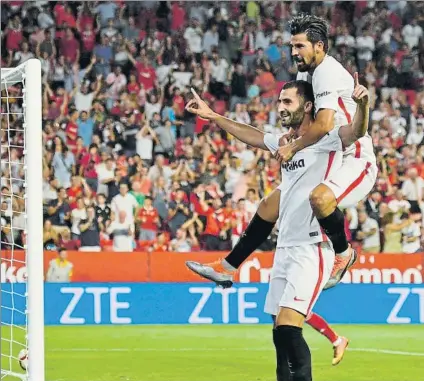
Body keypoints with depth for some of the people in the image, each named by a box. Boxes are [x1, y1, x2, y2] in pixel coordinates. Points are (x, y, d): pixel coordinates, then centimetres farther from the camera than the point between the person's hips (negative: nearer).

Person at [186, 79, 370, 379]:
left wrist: (363, 104, -48)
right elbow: (253, 136, 33)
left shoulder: (325, 139, -8)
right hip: (285, 249, 8)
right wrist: (212, 116, 37)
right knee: (281, 333, 8)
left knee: (287, 329, -20)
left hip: (313, 249, -8)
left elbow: (356, 130, -28)